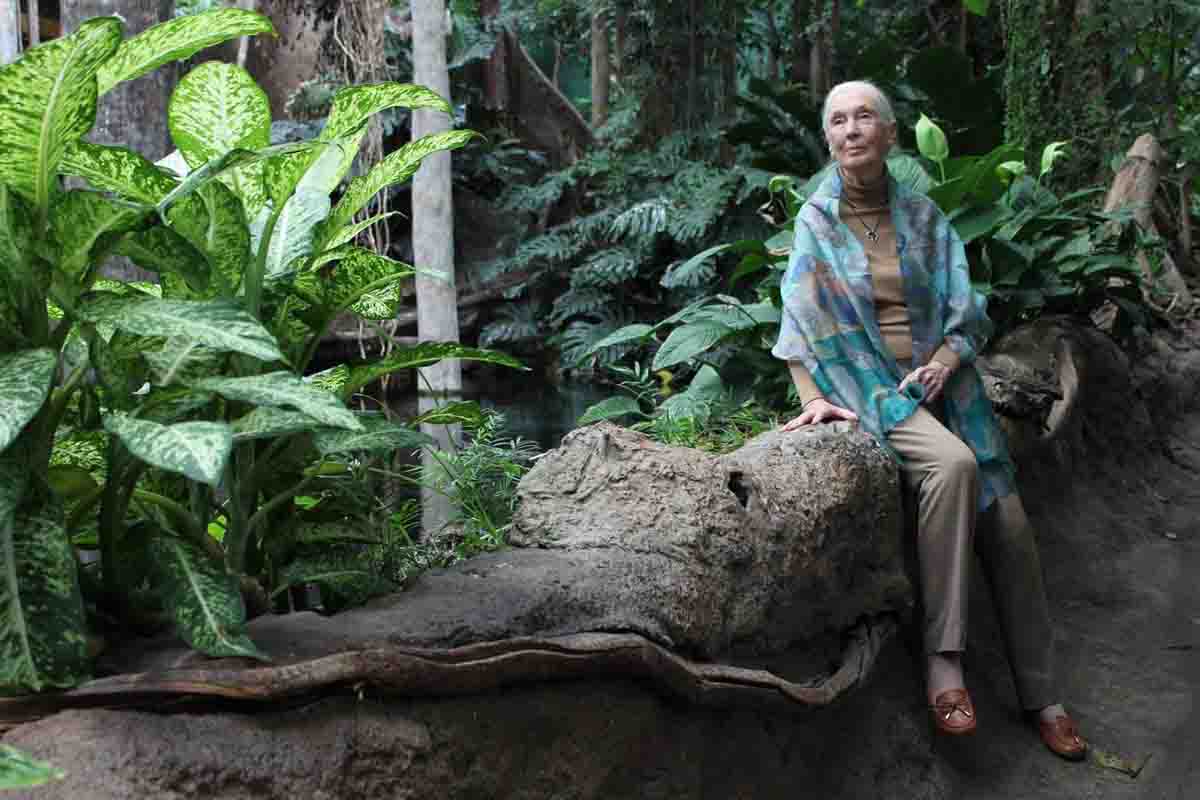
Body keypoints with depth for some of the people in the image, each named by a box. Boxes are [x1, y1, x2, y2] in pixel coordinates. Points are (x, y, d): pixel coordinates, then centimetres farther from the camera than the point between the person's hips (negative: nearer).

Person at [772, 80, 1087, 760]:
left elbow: (968, 309, 7)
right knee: (953, 462, -35)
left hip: (940, 382, 4)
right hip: (870, 389, -4)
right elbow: (801, 320, 0)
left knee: (1010, 528, -5)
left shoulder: (924, 217, 8)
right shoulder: (817, 221, 1)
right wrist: (815, 395, -14)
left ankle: (1041, 695, 10)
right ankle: (944, 659, -28)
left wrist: (944, 359, -12)